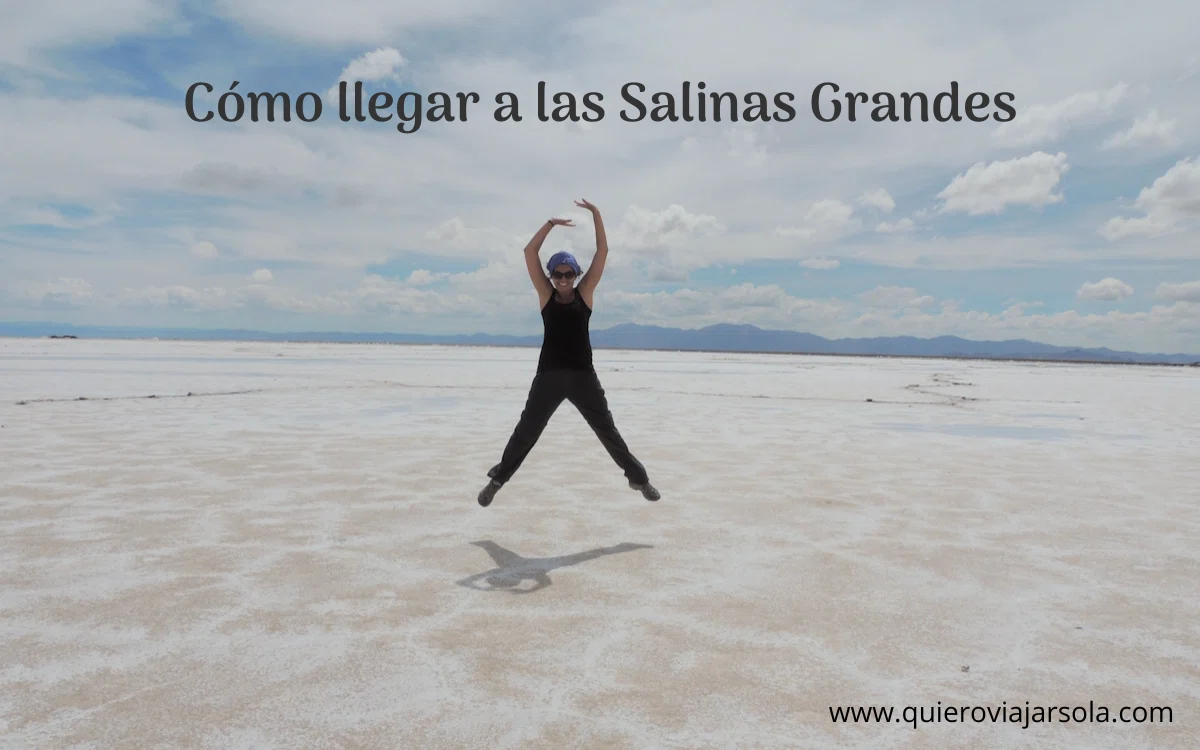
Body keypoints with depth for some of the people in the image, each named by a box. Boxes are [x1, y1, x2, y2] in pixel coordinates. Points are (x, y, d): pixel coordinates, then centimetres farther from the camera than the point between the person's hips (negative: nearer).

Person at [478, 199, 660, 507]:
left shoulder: (585, 292, 3)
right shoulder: (546, 294, 3)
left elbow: (603, 251, -1)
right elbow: (529, 253, -3)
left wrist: (596, 214, -6)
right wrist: (551, 223, -9)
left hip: (583, 375, 0)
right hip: (549, 376, 0)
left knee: (608, 431, 10)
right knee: (525, 432, 9)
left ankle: (638, 477, 23)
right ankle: (497, 479, 25)